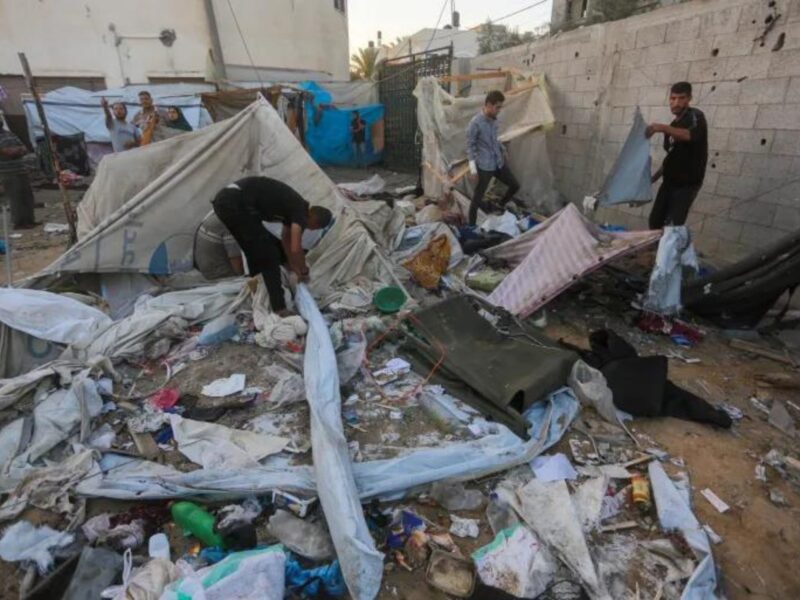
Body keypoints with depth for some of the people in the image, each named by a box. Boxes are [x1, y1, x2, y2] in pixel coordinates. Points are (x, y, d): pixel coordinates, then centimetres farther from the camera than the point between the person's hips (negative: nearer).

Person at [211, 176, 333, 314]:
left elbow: (286, 238, 36)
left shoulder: (293, 205, 22)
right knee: (269, 255, -3)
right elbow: (295, 249, -12)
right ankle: (279, 309, -1)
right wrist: (304, 271, 7)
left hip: (223, 199, 10)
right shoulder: (300, 208, -4)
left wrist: (293, 266, 43)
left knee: (255, 251, 23)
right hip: (236, 203, -10)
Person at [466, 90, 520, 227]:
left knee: (515, 186, 14)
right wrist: (473, 169, -18)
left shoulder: (494, 119, 6)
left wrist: (503, 151, 29)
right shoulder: (475, 123, -17)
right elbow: (470, 146, -15)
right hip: (484, 166, -8)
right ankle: (471, 227, 12)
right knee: (477, 197, 0)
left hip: (499, 163, 8)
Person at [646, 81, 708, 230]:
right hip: (669, 181, 8)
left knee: (672, 226, -18)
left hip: (687, 182, -7)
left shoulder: (695, 116, -8)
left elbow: (690, 135, -32)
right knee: (655, 221, 3)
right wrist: (654, 177, 16)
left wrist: (663, 128, -46)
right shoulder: (674, 124, 16)